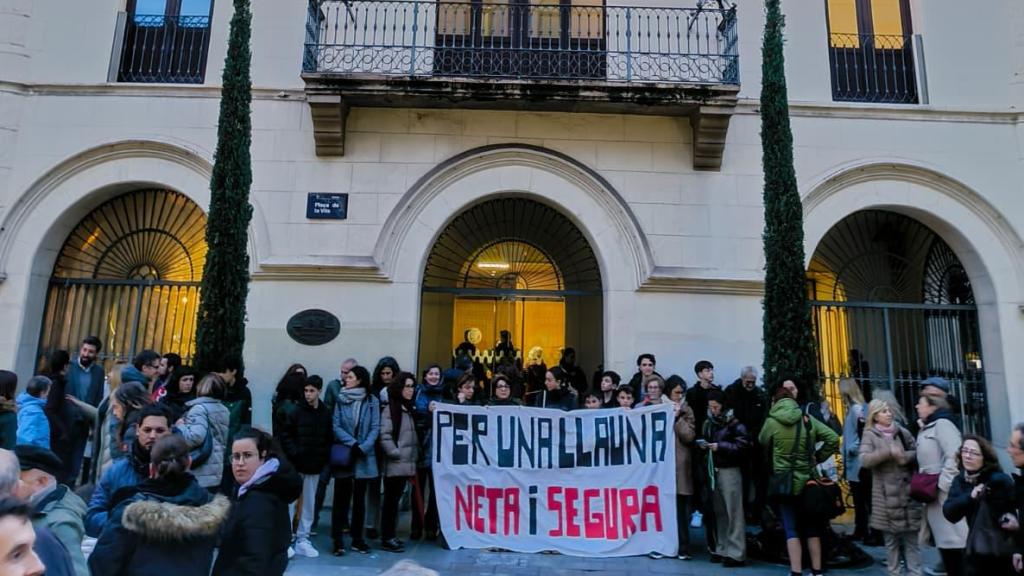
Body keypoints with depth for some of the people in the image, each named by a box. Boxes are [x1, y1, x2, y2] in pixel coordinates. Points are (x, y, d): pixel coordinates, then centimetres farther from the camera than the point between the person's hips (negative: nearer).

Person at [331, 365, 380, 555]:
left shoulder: (372, 401, 0)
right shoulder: (341, 399, 2)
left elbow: (375, 428, -4)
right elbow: (336, 426, -4)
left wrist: (363, 448, -17)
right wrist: (352, 443, -16)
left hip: (364, 457, 0)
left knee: (359, 498, 10)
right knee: (341, 497, 2)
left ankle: (357, 538, 19)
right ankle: (338, 540, 8)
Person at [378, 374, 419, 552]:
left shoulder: (410, 409, 14)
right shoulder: (390, 409, -9)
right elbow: (384, 435, -16)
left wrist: (414, 456, 6)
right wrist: (396, 453, -15)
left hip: (406, 464, 7)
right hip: (394, 464, -7)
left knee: (395, 500, 13)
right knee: (390, 500, 0)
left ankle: (390, 535, 20)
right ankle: (386, 538, 8)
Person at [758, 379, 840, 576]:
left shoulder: (772, 421, -10)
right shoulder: (808, 419, -1)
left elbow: (762, 442, 7)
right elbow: (833, 439, -2)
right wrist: (817, 457, 6)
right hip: (807, 481, 3)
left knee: (791, 530, 3)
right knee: (812, 528, 15)